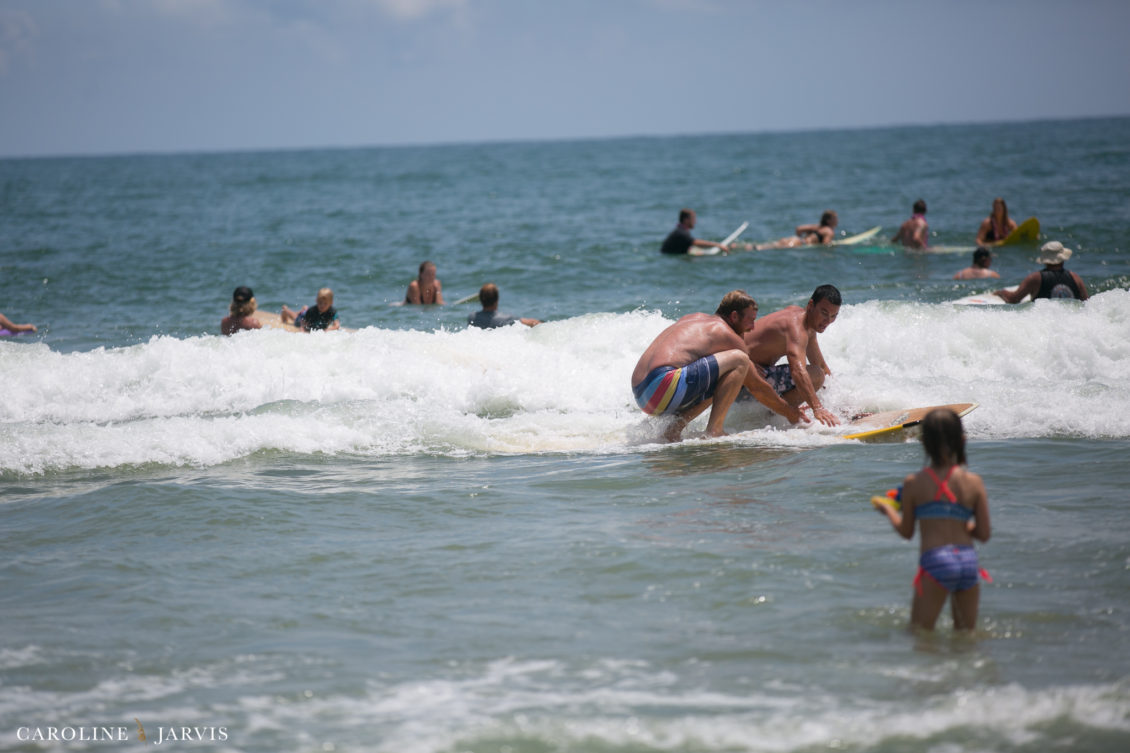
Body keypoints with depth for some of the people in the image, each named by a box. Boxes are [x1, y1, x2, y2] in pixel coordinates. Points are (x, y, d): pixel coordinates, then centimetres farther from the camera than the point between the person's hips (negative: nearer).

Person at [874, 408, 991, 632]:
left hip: (935, 562, -3)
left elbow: (906, 531, 10)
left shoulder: (913, 483, 0)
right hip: (968, 560, 3)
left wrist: (889, 510, 29)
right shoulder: (974, 482, 3)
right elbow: (984, 533, 3)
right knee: (966, 633, 17)